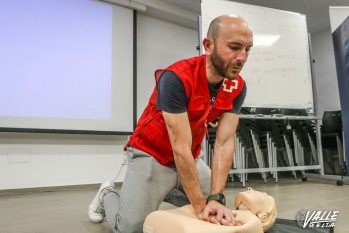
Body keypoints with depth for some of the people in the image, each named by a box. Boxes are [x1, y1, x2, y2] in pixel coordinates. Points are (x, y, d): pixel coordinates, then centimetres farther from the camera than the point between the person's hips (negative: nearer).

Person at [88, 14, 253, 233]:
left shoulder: (237, 87, -12)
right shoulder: (176, 78, -31)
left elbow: (225, 143, -18)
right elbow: (180, 148, -31)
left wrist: (216, 198, -27)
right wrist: (200, 206, -28)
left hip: (191, 158, 6)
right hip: (152, 154, -5)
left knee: (219, 214, 10)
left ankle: (166, 192, 27)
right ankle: (107, 195, 27)